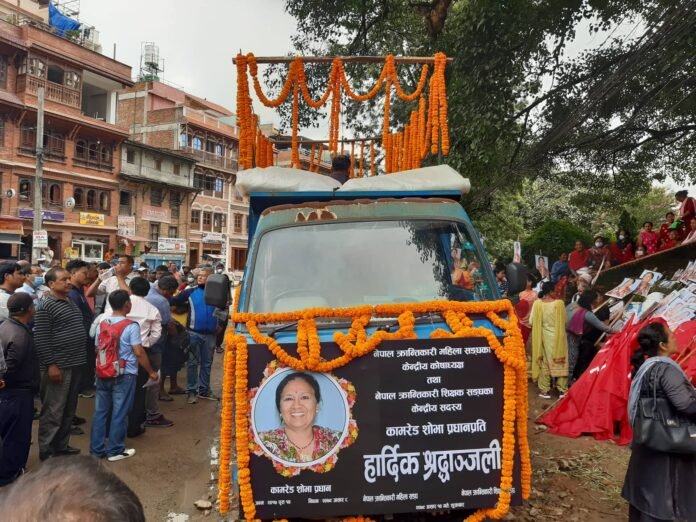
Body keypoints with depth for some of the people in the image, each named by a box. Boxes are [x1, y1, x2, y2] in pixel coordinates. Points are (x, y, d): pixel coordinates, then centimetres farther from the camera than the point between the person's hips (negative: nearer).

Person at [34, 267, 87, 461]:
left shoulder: (70, 303, 14)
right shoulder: (45, 305, -13)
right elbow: (41, 339, -17)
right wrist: (50, 365, -20)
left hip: (74, 364, 9)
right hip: (58, 366, -9)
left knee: (69, 410, 16)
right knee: (53, 411, 0)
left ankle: (61, 446, 28)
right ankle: (46, 452, 10)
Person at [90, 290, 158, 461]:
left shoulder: (101, 324, 5)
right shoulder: (131, 325, -13)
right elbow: (139, 352, -15)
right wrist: (151, 371, -5)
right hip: (124, 375, -6)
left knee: (100, 411, 12)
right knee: (119, 413, 3)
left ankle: (97, 449, 20)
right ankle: (115, 450, 11)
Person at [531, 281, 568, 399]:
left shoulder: (537, 304, -12)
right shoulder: (559, 303, -16)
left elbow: (532, 322, -6)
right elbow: (563, 321, -6)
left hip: (543, 337, 1)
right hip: (557, 337, -1)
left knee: (544, 363, 12)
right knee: (560, 363, 13)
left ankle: (544, 390, 16)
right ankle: (563, 390, 20)